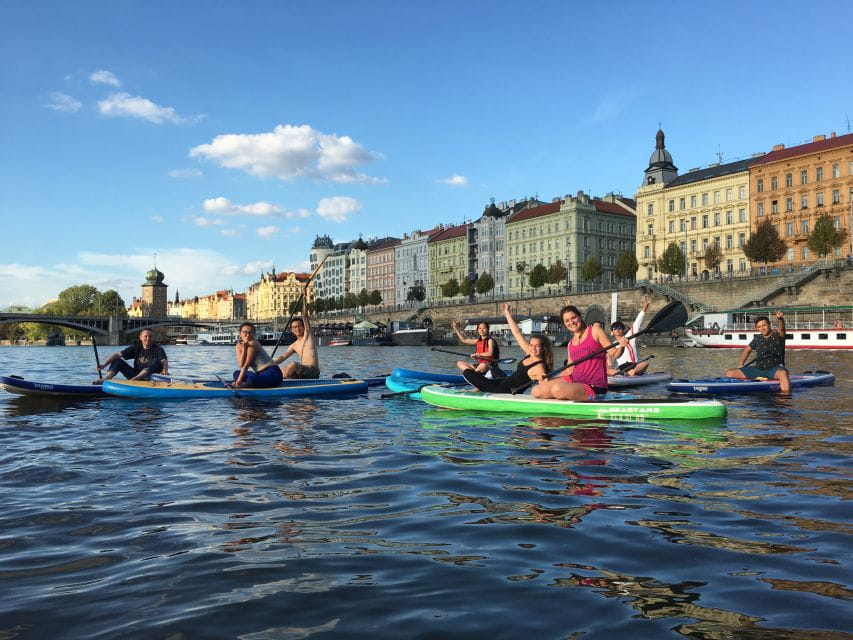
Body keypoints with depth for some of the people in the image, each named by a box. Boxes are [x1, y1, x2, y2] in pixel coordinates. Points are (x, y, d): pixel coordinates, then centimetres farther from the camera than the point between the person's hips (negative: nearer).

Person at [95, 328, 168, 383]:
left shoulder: (158, 349, -4)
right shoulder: (136, 348, 7)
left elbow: (164, 361, -24)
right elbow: (117, 355, -1)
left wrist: (165, 370, -47)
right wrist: (104, 365, -16)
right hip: (136, 375, 4)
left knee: (156, 361, -30)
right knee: (118, 361, -4)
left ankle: (133, 380, -43)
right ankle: (104, 380, -27)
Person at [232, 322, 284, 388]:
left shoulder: (253, 344, -12)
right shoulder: (239, 346, 8)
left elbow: (246, 365, -16)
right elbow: (241, 365, -6)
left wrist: (239, 381, -19)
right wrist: (244, 348, -12)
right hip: (260, 373, 9)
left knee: (252, 379, -36)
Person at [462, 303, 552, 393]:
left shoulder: (539, 367, -25)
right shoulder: (529, 353, -4)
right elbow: (517, 333, 2)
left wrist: (541, 380, -62)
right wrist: (507, 311, 6)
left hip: (505, 392, -8)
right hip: (506, 380, 8)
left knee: (467, 372, 0)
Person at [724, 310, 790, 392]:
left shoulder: (777, 336, -1)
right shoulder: (757, 338, 13)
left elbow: (781, 328, -23)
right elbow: (747, 349, 25)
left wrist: (780, 319, -47)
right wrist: (741, 364, 12)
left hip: (774, 369, -4)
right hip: (758, 369, 4)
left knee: (782, 373, -41)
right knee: (729, 373, -10)